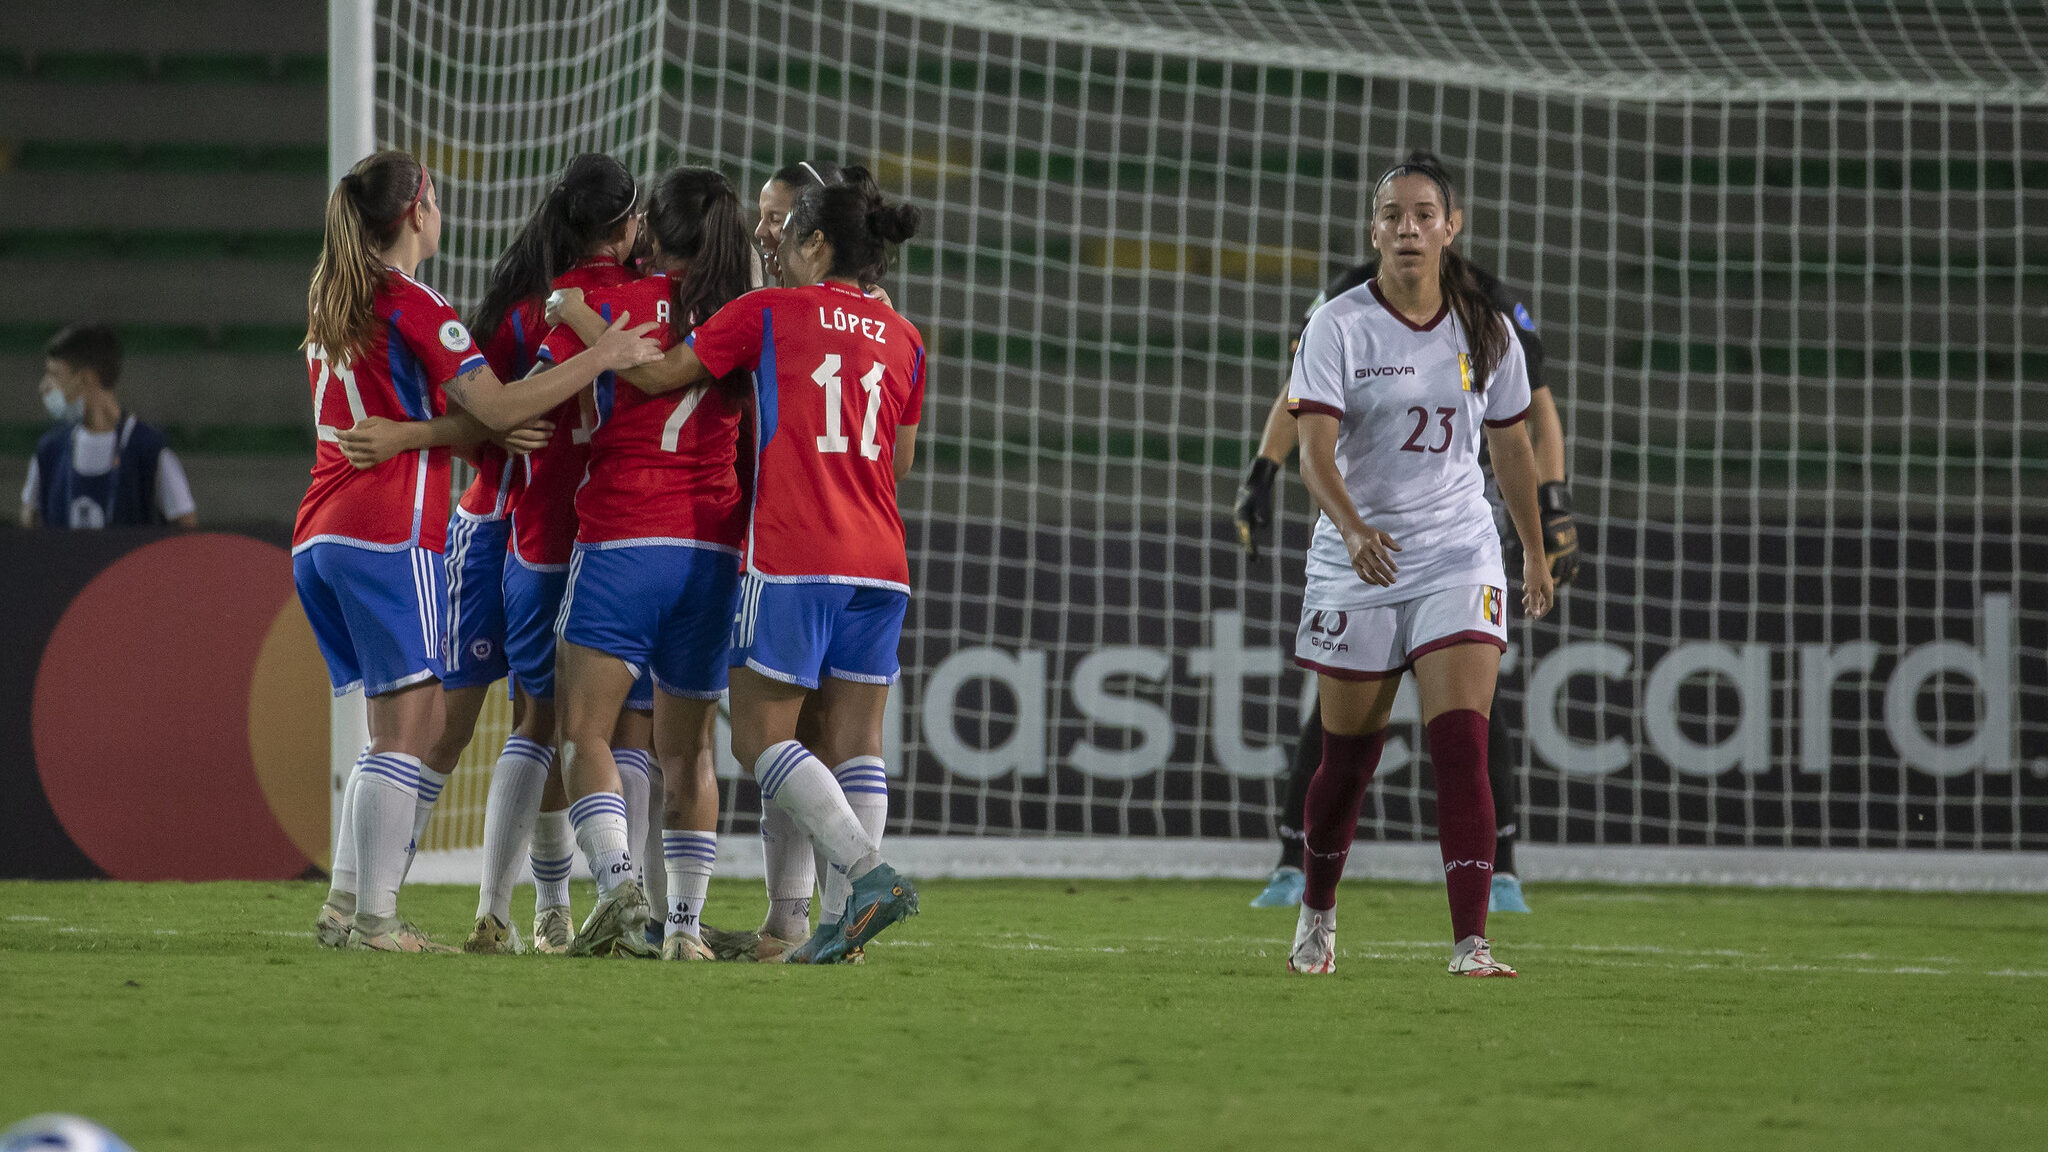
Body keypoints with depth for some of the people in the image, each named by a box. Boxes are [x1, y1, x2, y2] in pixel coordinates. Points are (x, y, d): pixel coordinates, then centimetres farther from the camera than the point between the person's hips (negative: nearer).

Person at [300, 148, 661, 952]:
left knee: (398, 726, 14)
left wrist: (490, 427, 6)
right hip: (390, 532, -8)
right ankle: (373, 918, -12)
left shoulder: (332, 305, 18)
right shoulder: (411, 304, -8)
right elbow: (498, 408, -13)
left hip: (319, 537, 8)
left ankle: (344, 905, 9)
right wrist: (600, 358, -9)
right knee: (409, 725, -6)